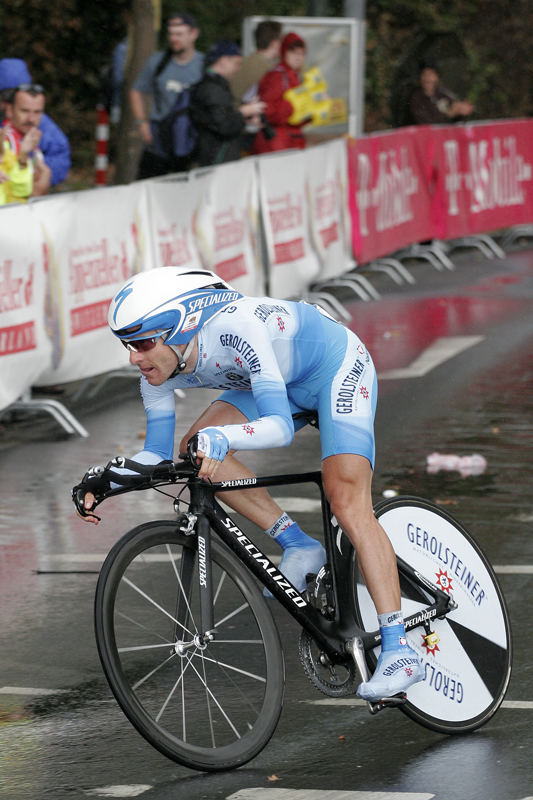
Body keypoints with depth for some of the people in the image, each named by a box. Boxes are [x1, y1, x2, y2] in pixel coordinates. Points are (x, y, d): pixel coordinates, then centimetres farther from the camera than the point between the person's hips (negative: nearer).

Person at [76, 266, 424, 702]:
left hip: (339, 367, -7)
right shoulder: (160, 369, -17)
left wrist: (221, 438, -63)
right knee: (197, 448, -15)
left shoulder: (236, 328, -39)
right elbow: (158, 453, -6)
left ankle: (400, 651, -23)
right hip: (287, 382, 7)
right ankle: (298, 547, -4)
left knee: (348, 502, -22)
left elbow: (281, 427, -45)